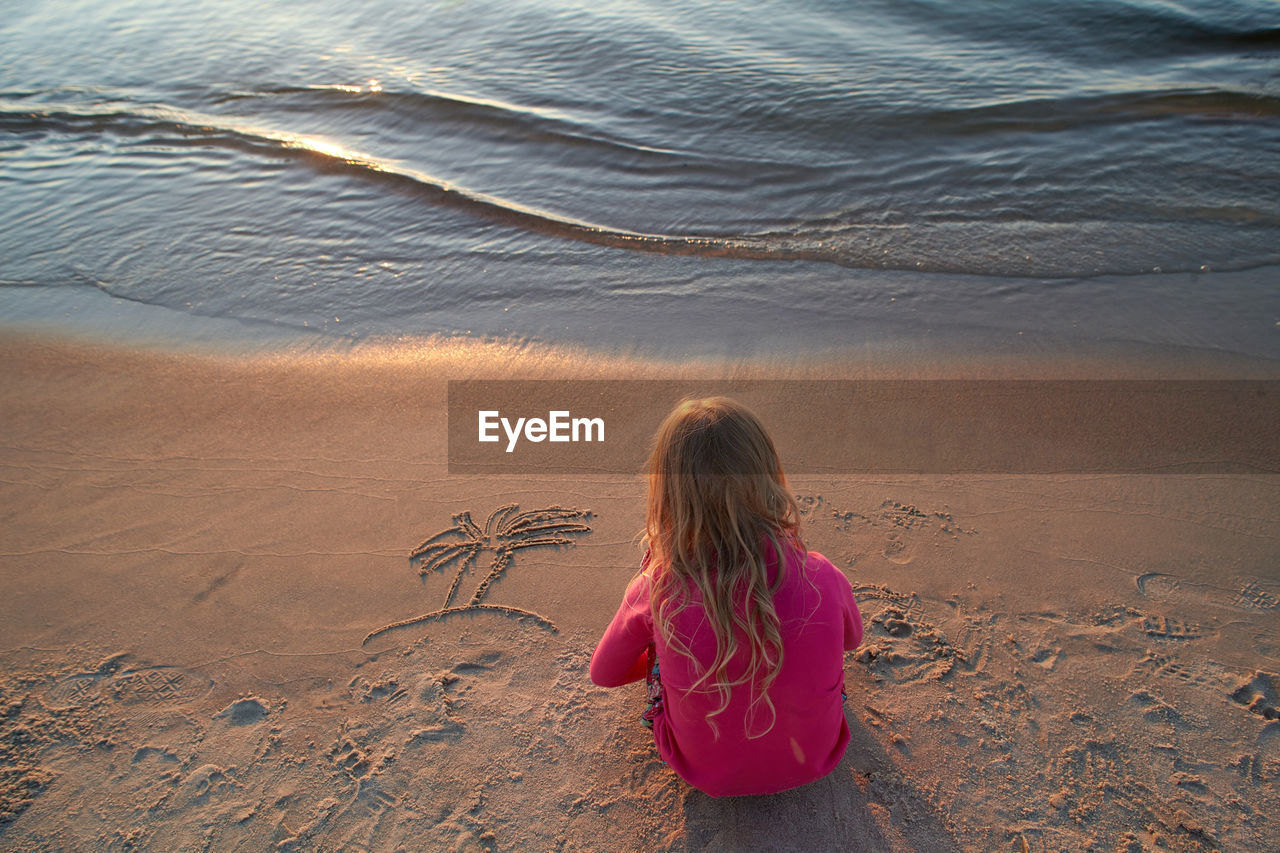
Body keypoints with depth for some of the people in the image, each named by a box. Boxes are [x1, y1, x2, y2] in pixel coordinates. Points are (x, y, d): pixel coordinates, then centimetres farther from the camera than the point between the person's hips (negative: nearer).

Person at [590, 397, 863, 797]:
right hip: (811, 762, 1)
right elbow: (852, 638, 1)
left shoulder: (656, 591, -28)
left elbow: (604, 673, -6)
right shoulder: (823, 580, -26)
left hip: (706, 772, -1)